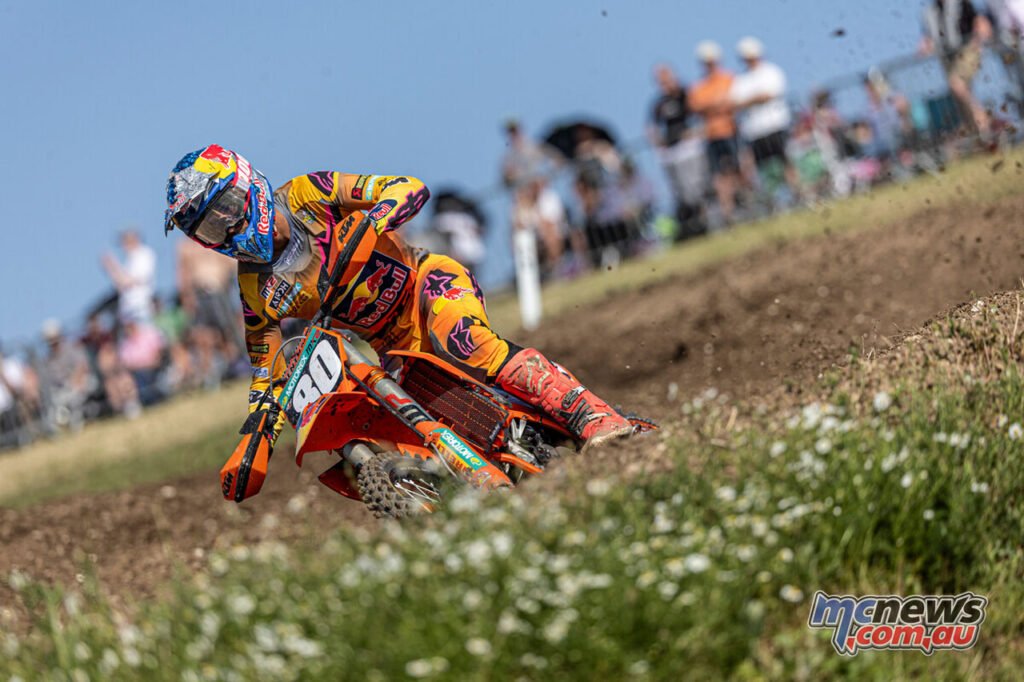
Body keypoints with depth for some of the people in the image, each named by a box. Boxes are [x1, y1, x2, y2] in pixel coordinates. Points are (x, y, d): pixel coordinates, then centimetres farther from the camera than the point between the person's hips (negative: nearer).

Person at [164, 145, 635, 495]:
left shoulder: (305, 195, -9)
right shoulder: (256, 289, 1)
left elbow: (410, 188, -14)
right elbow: (265, 372, 9)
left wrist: (372, 219, -34)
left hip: (429, 281, -5)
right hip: (392, 349, 6)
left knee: (464, 344, -35)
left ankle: (594, 418, -43)